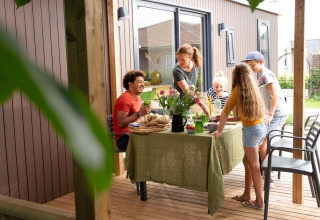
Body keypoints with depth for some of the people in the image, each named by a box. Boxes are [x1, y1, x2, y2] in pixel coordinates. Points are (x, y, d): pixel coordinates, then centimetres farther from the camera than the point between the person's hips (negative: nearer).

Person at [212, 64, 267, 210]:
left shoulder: (239, 89, -8)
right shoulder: (252, 88, 12)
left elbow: (226, 111, -7)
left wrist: (219, 130, -2)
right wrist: (225, 120, 24)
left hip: (251, 130, -8)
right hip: (261, 127, 8)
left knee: (254, 166, 0)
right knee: (247, 162, 17)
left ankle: (259, 201, 9)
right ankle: (246, 195, 27)